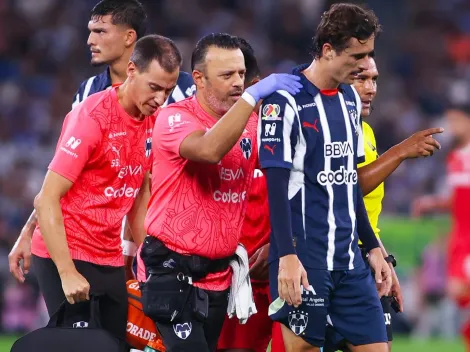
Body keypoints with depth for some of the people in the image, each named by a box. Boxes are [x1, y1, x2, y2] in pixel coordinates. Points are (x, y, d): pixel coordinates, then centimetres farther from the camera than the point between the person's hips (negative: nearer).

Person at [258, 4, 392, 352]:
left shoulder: (350, 98, 12)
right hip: (304, 259, -7)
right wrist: (287, 256, -19)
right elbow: (277, 185, -13)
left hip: (349, 258, 7)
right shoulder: (286, 101, -10)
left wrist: (372, 246, 20)